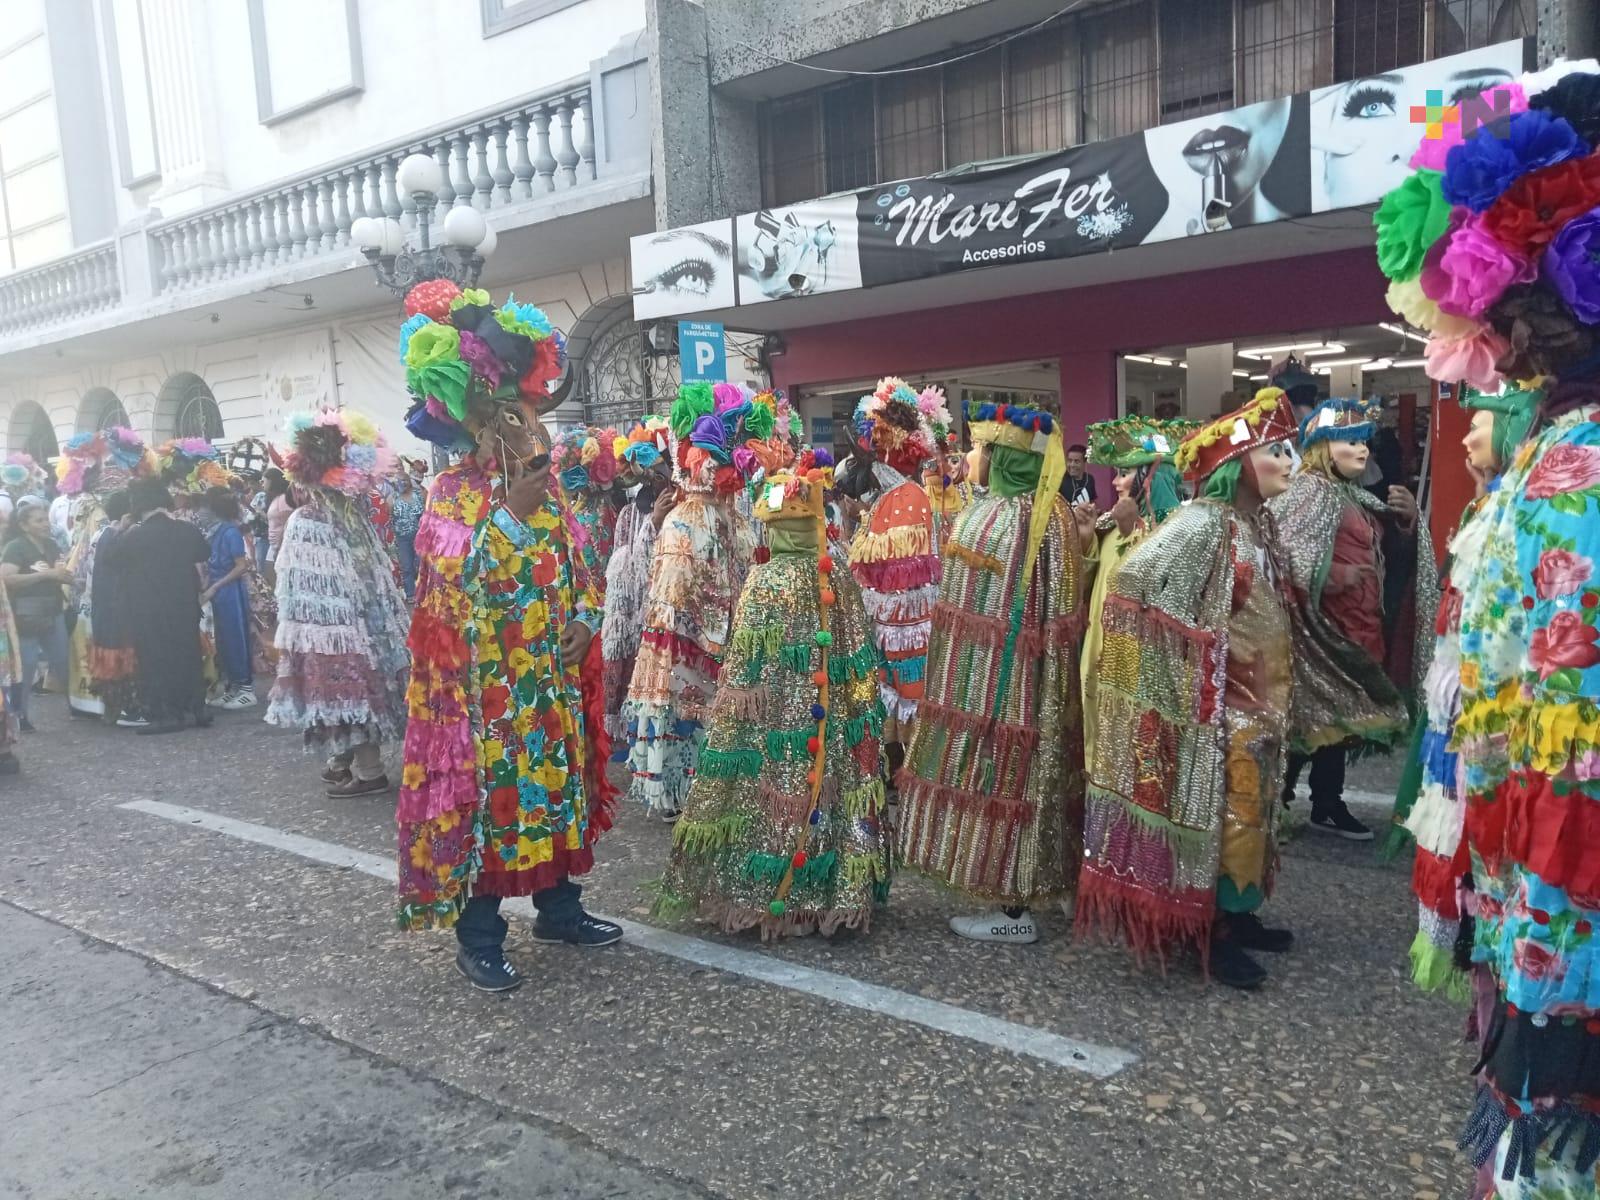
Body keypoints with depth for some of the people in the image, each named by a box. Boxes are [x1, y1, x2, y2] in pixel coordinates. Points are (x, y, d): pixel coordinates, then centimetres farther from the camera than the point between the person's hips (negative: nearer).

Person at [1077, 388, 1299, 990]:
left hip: (1256, 703, 9)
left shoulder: (1257, 521, 8)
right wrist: (1188, 649, -19)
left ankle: (1234, 915, 31)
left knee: (1247, 814, 17)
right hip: (1219, 705, -9)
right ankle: (1207, 934, 14)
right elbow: (1134, 579, -30)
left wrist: (1271, 701, 16)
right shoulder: (1202, 525, -19)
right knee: (1218, 814, 0)